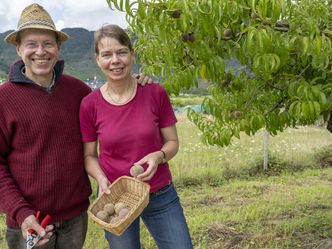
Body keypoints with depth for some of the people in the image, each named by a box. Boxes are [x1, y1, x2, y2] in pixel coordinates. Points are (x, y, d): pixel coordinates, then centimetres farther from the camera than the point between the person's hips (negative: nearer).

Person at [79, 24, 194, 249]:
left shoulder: (155, 93, -9)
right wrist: (102, 179, -17)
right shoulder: (90, 104, -9)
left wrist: (159, 156, -22)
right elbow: (89, 155, 1)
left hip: (161, 196, 0)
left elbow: (172, 142, -1)